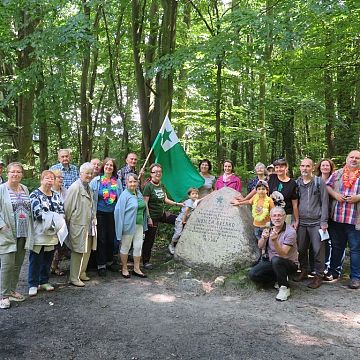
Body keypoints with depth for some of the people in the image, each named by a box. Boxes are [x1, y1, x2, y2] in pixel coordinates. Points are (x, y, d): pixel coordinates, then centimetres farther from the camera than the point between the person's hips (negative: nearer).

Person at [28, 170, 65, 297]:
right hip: (39, 233, -5)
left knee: (48, 259, 13)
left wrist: (58, 221, -12)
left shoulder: (56, 195, 13)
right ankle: (33, 285, 10)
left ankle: (44, 281, 25)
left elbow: (62, 211, 7)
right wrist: (54, 217, -15)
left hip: (53, 233, 6)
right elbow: (37, 212, -18)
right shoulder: (35, 195, -5)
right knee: (35, 260, 1)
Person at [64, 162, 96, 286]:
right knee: (78, 252, -2)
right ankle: (74, 278, 7)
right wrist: (67, 222, -11)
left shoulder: (89, 188, 14)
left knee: (86, 251, 15)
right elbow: (68, 207, -14)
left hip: (88, 225, 9)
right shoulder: (75, 188, -14)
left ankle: (81, 273, 28)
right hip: (78, 225, -8)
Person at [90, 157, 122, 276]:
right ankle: (101, 265, 10)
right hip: (100, 213, -2)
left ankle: (109, 262, 26)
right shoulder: (96, 180, -1)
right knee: (101, 239, 1)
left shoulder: (117, 181, 6)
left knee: (111, 238, 10)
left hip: (113, 213, 3)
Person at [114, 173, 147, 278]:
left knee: (138, 246, 9)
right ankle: (124, 269, 22)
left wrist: (144, 224, 17)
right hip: (128, 225, -6)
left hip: (139, 225, 7)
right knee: (125, 247, 7)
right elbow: (119, 211, -14)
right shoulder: (125, 195, -12)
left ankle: (136, 269, 22)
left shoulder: (139, 193, 8)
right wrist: (120, 227, -17)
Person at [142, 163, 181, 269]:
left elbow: (165, 199, 16)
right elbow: (145, 203, -18)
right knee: (149, 239, 1)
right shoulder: (148, 186, -16)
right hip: (152, 216, -8)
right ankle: (146, 261, 15)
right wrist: (148, 218, -21)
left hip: (162, 214, 8)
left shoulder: (160, 186, 7)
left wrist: (177, 203, 8)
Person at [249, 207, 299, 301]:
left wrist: (274, 241, -44)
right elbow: (260, 246, -6)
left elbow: (283, 253, -26)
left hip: (290, 264, -6)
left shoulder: (290, 232, -18)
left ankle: (284, 288, -18)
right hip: (272, 264, 6)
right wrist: (264, 238, -28)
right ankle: (279, 280, 6)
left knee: (276, 260, -38)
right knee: (253, 274, -14)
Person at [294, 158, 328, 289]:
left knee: (318, 249, -2)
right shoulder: (297, 183, 9)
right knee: (301, 248, 9)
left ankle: (318, 275, 10)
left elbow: (324, 203, -3)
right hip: (301, 222, 4)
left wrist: (324, 221, -8)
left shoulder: (319, 182, -1)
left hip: (316, 222, -4)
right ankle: (304, 271, 26)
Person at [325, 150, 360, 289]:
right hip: (336, 217, 3)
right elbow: (327, 186, 9)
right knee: (336, 246, 15)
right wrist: (335, 194, -8)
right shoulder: (337, 174, 10)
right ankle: (333, 271, 29)